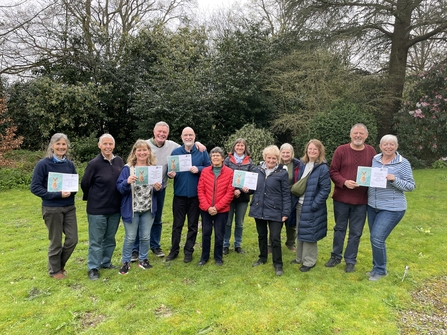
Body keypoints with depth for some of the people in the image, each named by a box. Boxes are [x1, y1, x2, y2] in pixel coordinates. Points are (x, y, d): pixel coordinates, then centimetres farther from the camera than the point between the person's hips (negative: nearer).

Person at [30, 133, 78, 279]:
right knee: (56, 242, 8)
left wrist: (71, 191, -11)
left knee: (72, 239, 8)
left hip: (69, 207, 5)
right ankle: (55, 270, 31)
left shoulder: (70, 164, 3)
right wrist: (57, 194, -20)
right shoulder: (43, 164, -11)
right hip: (52, 209, -4)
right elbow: (35, 187, -12)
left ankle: (60, 264, 34)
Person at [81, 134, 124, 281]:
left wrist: (116, 199, 10)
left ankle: (106, 262, 35)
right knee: (96, 240, 7)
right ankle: (93, 268, 21)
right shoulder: (94, 164, -14)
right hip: (97, 209, -5)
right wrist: (94, 199, 6)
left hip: (115, 208, 5)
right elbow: (85, 184, -6)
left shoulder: (119, 161, 1)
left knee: (110, 238, 18)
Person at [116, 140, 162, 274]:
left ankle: (143, 259, 32)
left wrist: (158, 188, -15)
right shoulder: (127, 168, -7)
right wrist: (127, 182, -29)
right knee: (130, 237, 7)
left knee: (145, 237, 14)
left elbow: (160, 186, 8)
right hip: (131, 209, -3)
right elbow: (120, 188, -9)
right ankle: (126, 262, 25)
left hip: (148, 209, 3)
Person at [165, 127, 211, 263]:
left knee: (193, 225, 9)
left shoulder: (202, 152, 1)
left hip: (195, 195, 0)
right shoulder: (175, 152, 4)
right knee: (177, 224, 9)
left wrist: (198, 169, -15)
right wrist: (170, 174, -15)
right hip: (179, 194, 1)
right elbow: (169, 169, 7)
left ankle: (188, 251, 23)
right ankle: (174, 250, 23)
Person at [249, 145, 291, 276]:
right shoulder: (257, 170, 2)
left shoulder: (282, 173, -7)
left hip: (275, 211, -4)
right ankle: (263, 258, 38)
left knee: (275, 238, 0)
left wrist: (286, 212, -9)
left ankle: (278, 264, 17)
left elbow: (286, 194, -5)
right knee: (261, 235, 18)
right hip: (259, 209, 4)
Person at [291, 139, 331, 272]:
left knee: (309, 234, 3)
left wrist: (314, 205, -20)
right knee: (300, 233, 17)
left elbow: (325, 189, -16)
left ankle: (309, 261, 19)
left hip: (311, 207, -7)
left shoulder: (323, 168, -13)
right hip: (300, 205, 7)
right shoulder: (302, 164, 7)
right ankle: (300, 257, 32)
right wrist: (295, 200, 6)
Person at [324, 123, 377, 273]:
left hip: (361, 200, 2)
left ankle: (350, 260, 25)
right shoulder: (341, 150, -5)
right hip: (341, 198, -1)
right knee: (339, 228, 14)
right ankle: (336, 256, 31)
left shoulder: (371, 151, 3)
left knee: (356, 232, 10)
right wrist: (344, 182, -22)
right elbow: (333, 172, -6)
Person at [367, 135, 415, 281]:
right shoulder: (374, 160, 3)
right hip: (372, 206, 5)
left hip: (392, 208, -5)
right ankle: (377, 266, 33)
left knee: (377, 238, -9)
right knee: (374, 238, 14)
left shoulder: (403, 163, -9)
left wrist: (394, 179, -24)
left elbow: (411, 186, -9)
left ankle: (380, 270, 13)